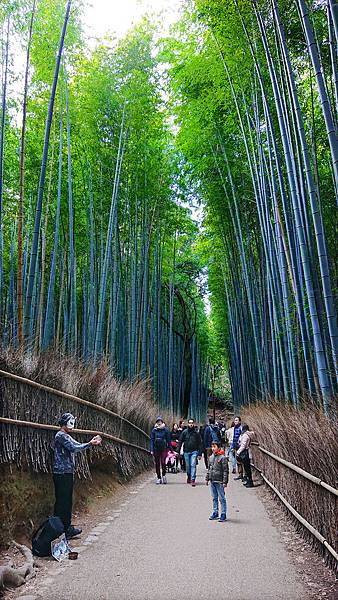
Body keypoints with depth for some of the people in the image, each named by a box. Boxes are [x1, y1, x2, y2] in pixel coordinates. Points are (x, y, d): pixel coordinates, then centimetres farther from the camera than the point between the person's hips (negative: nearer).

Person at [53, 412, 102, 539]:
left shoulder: (67, 437, 17)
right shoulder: (61, 436, -15)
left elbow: (77, 446, 14)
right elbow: (74, 448, -24)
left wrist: (91, 442, 2)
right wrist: (90, 444, -23)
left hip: (67, 473, 10)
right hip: (62, 474, -10)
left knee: (67, 501, 15)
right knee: (62, 502, -4)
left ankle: (67, 527, 24)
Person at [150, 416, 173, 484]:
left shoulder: (166, 430, -1)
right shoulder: (154, 430, 3)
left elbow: (168, 440, 2)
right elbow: (151, 440, 3)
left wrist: (171, 450, 2)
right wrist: (151, 450, -5)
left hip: (164, 449, -2)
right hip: (156, 449, 2)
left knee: (163, 462, -11)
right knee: (157, 464, 6)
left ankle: (164, 475, 12)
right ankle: (158, 478, 17)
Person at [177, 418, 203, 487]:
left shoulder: (196, 433, 0)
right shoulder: (184, 432, 1)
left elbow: (200, 443, 2)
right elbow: (180, 442, 3)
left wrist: (200, 453, -2)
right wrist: (178, 451, -4)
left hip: (194, 451, -2)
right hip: (186, 451, 2)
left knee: (193, 465, -11)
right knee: (188, 466, 11)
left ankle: (193, 479, -6)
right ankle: (189, 477, 34)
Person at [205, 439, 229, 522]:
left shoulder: (223, 457, -11)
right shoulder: (211, 457, 10)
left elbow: (226, 470, -11)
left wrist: (225, 481, -14)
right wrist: (207, 478, 16)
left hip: (219, 481, -7)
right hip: (212, 481, 7)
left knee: (222, 498, 1)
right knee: (214, 498, 16)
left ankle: (223, 514, 10)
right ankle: (215, 512, 26)